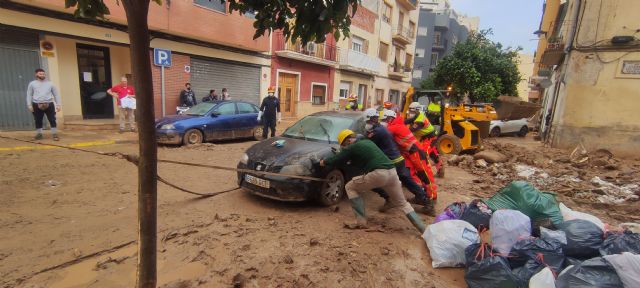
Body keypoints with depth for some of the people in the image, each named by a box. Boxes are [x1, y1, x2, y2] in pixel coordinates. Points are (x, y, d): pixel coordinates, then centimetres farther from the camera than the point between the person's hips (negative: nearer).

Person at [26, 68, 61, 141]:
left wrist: (58, 104, 3)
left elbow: (56, 94, 12)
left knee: (52, 120, -4)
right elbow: (29, 95, 10)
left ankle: (54, 134, 1)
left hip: (49, 104, 0)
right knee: (38, 121, 8)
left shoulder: (50, 83, 13)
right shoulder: (32, 84, 11)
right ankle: (39, 134, 20)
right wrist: (29, 105, 1)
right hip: (37, 105, 1)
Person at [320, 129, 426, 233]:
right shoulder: (367, 142, 26)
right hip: (392, 172, 8)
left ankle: (361, 221, 8)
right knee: (402, 203, 23)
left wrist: (324, 162, 31)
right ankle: (424, 229, 14)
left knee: (350, 187, 12)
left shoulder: (352, 147, 5)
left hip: (378, 173, -8)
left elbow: (337, 160, 14)